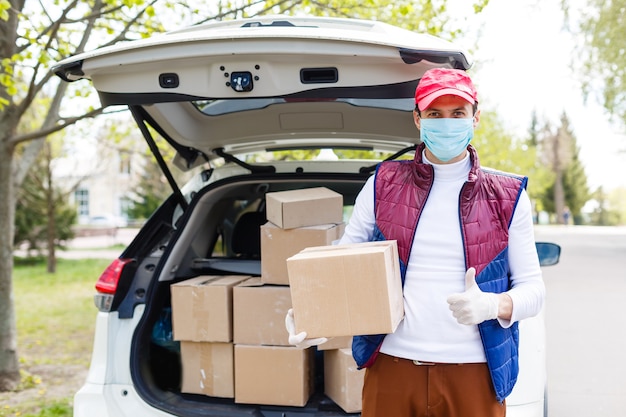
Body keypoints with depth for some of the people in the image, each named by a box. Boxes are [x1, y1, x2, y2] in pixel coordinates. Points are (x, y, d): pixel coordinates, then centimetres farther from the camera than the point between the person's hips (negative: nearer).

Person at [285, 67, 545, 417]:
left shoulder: (508, 197, 3)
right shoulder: (383, 185, 5)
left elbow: (533, 288, 4)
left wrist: (492, 305, -17)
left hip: (474, 374, 0)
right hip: (391, 369, 1)